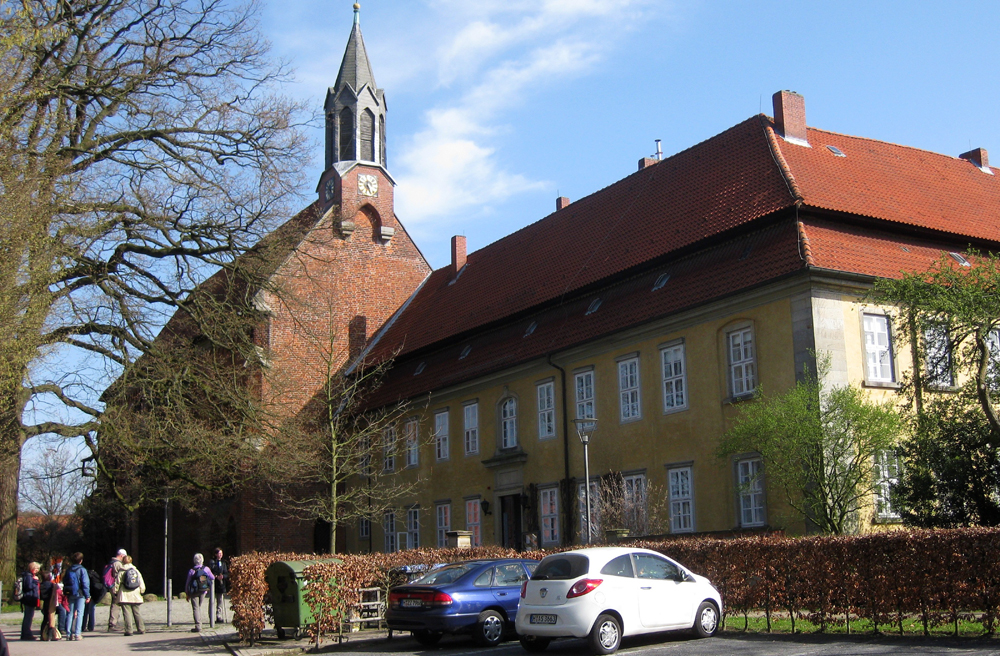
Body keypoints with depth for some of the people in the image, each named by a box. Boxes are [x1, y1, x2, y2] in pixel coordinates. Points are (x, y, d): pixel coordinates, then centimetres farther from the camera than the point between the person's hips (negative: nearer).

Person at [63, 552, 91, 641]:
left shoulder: (68, 570, 6)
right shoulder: (82, 570, -9)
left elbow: (65, 582, 8)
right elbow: (85, 583, -10)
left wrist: (66, 593, 12)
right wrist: (87, 596, -6)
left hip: (70, 594, 5)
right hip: (80, 594, -4)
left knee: (71, 613, 11)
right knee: (79, 614, -2)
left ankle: (70, 634, 9)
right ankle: (77, 634, -7)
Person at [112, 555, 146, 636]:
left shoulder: (121, 572, -3)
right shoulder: (137, 572, 8)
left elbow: (116, 584, -1)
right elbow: (142, 584, 8)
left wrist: (114, 593, 12)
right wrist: (141, 591, 24)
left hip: (124, 597, -4)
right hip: (135, 597, 4)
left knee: (127, 613, -4)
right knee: (137, 612, 12)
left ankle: (128, 630, -9)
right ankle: (141, 629, 13)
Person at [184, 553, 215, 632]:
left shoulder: (191, 571, -10)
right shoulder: (206, 569, -4)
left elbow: (187, 583, -3)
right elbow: (212, 578, 11)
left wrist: (187, 593, 8)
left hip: (194, 592, -3)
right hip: (203, 591, 3)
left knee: (195, 608, 1)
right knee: (199, 607, 19)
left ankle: (198, 626, -6)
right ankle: (199, 624, 19)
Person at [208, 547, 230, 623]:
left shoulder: (223, 563, 14)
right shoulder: (212, 562, -1)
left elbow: (227, 574, 12)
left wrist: (223, 576, -9)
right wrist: (216, 577, -19)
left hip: (221, 585, 5)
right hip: (214, 585, -4)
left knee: (220, 602, 6)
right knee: (213, 601, -5)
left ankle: (219, 617, 10)